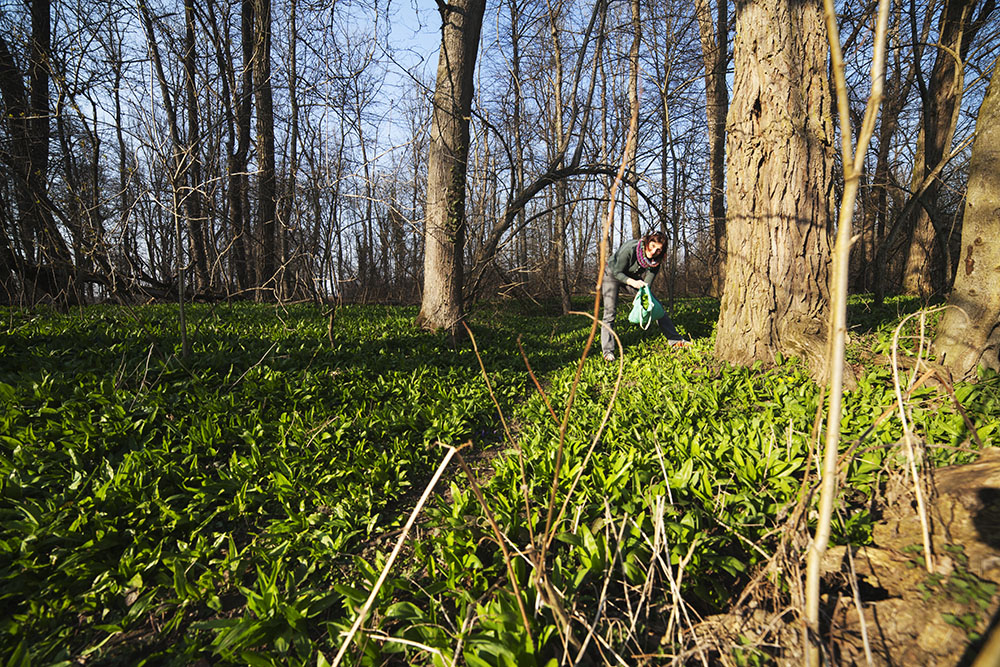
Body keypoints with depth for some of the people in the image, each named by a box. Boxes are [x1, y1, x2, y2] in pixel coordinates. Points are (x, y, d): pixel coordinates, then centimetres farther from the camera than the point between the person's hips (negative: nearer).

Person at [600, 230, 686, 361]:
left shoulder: (656, 259, -18)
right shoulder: (630, 248, -34)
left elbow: (647, 282, -14)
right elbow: (617, 272, -26)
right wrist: (632, 282, -41)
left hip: (634, 277, 5)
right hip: (612, 274, -5)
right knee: (609, 312, -17)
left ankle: (674, 339, 9)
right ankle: (607, 351, -13)